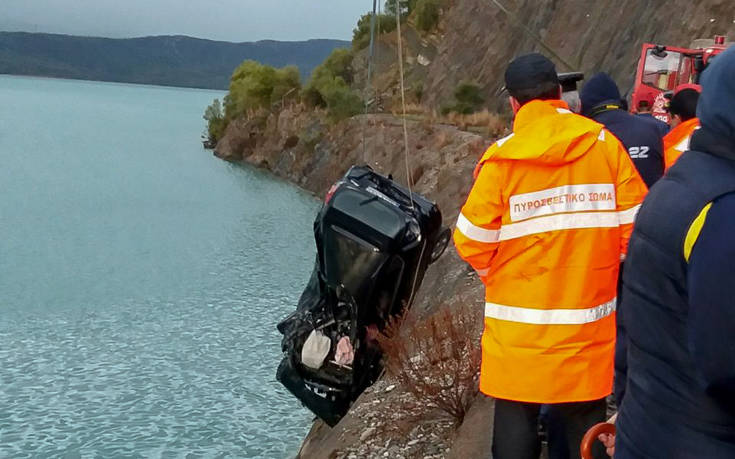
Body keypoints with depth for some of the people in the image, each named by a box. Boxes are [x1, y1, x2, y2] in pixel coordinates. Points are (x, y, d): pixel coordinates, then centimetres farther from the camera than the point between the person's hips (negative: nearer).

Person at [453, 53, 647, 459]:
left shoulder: (501, 158, -11)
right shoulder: (606, 145, -5)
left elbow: (472, 243, -9)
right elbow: (635, 228, -4)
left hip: (519, 327, -2)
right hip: (589, 323, 2)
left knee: (515, 426, 12)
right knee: (587, 425, 16)